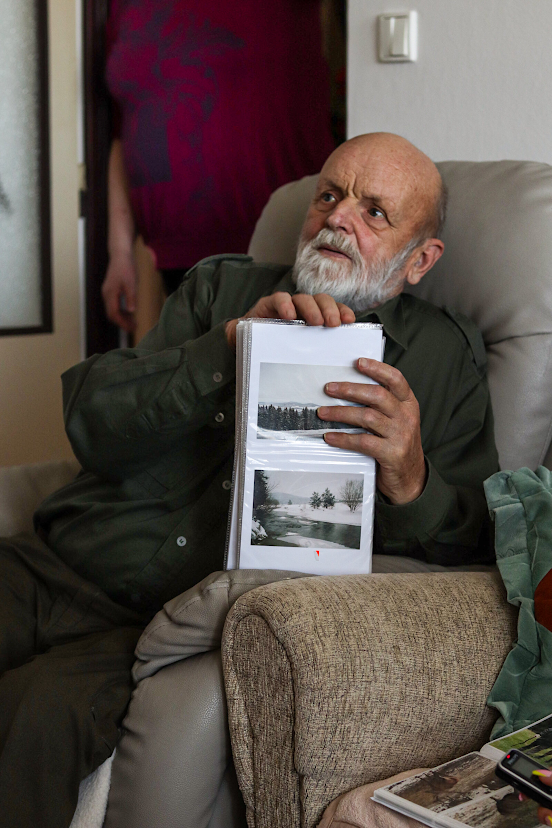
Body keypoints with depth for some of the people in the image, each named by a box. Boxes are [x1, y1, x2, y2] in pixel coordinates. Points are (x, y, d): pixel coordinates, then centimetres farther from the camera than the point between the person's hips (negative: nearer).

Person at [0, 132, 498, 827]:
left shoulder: (446, 358, 12)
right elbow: (92, 424, 2)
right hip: (62, 566, 3)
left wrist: (409, 485, -17)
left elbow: (472, 552, 4)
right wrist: (231, 342, -11)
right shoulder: (222, 287, 17)